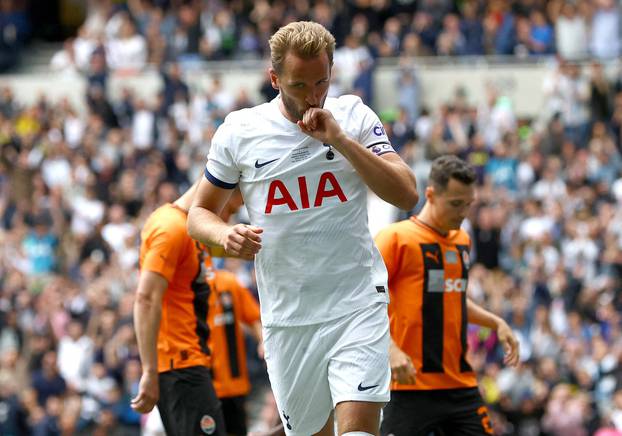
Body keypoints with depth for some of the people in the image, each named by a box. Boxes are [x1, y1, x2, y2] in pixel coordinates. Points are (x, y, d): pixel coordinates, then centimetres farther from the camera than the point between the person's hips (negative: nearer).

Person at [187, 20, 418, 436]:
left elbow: (406, 195, -9)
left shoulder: (354, 117, 0)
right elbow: (200, 213, 10)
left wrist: (340, 139, -17)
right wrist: (225, 235, -13)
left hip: (357, 305, -2)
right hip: (287, 318, 2)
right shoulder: (239, 130, 1)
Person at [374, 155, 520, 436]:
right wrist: (391, 350, -23)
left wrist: (496, 323, 18)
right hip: (411, 384, -7)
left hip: (461, 382, 7)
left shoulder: (462, 240, 16)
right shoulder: (396, 238, -7)